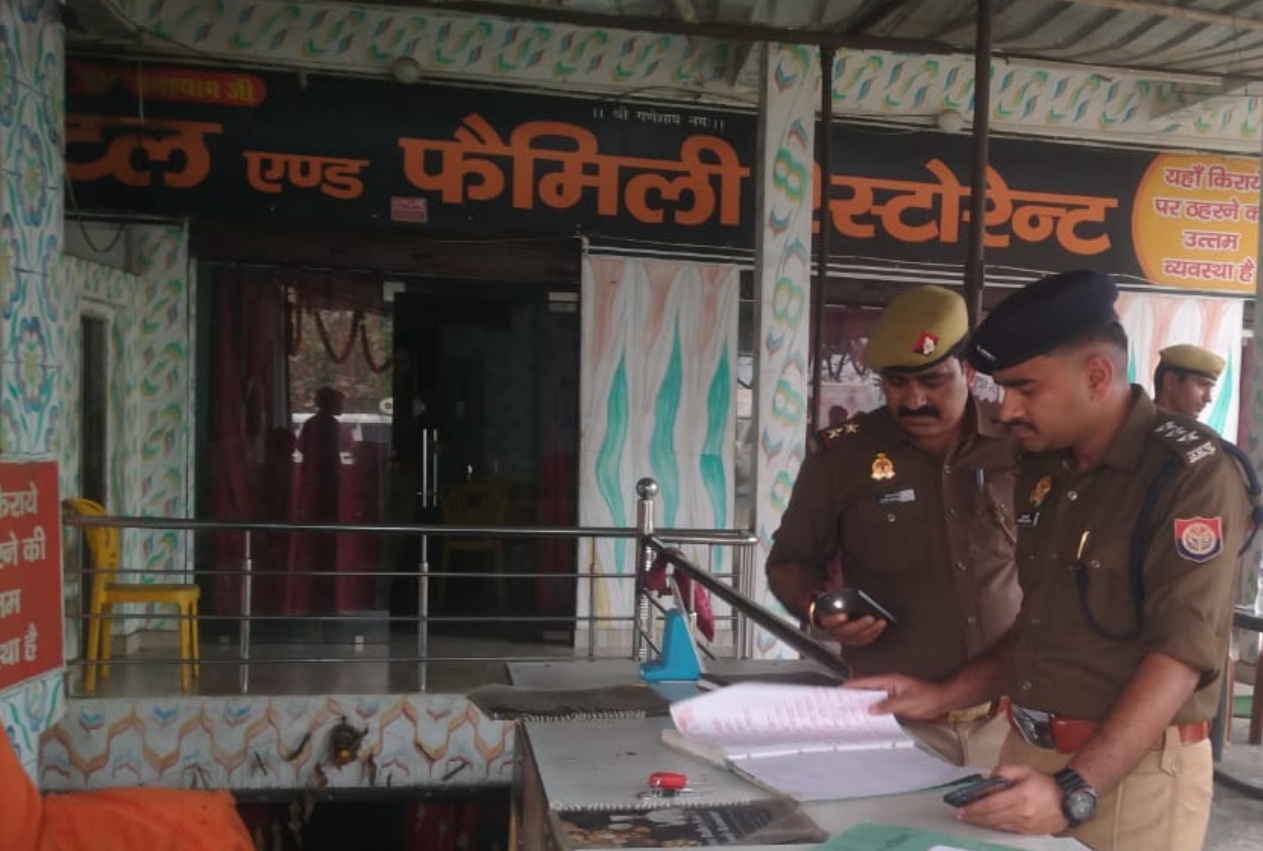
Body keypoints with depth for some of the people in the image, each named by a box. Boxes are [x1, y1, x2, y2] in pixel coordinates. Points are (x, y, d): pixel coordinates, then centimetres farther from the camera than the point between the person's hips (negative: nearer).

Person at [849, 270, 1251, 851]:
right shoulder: (1042, 470, 8)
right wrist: (943, 697, 6)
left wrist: (1076, 789, -28)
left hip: (1133, 773, -6)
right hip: (1029, 754, 7)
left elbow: (1182, 653, -21)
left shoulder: (1191, 473, -15)